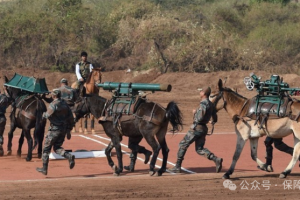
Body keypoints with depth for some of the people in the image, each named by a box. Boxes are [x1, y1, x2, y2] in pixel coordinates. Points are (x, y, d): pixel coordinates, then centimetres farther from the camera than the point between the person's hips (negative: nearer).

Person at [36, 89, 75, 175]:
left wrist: (44, 114, 0)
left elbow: (48, 115, -23)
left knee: (46, 148, 5)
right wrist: (69, 129, 19)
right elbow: (70, 117, 11)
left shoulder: (53, 104, -13)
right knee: (57, 147, 17)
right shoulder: (65, 104, 9)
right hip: (64, 129, 7)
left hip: (55, 129, -7)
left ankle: (44, 168, 8)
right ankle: (69, 156, -11)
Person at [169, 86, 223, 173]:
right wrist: (211, 122, 35)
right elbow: (215, 119, 17)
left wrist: (195, 112, -9)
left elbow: (200, 118, -26)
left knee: (183, 145, 3)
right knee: (199, 149, 12)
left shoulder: (203, 103, -16)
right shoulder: (211, 105, 11)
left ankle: (177, 167, 4)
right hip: (204, 128, 8)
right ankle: (216, 159, -8)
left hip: (196, 128, -8)